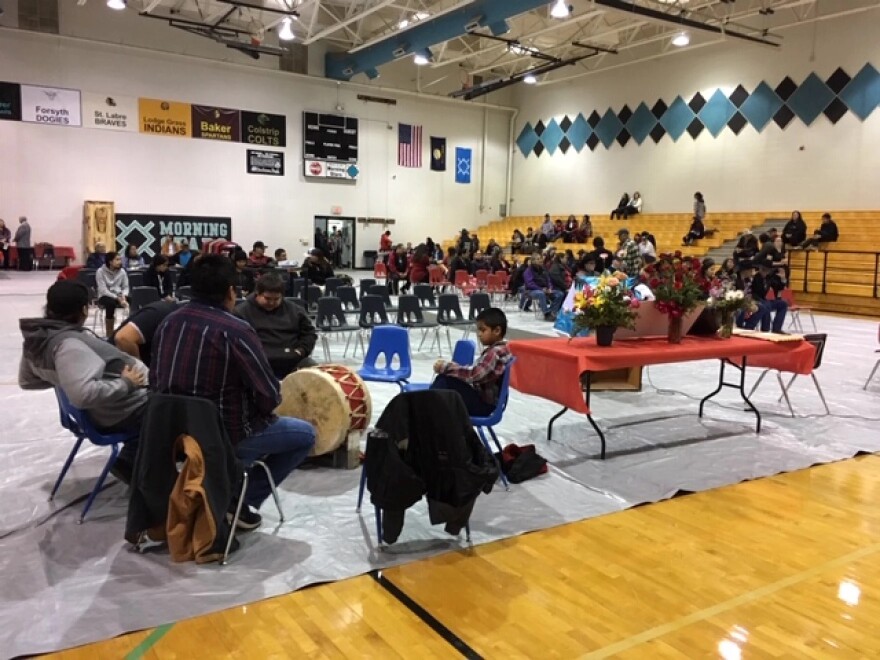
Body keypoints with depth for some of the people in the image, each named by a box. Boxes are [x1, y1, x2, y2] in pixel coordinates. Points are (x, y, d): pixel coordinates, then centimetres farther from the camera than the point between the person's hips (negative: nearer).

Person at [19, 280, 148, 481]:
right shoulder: (69, 344, -28)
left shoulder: (37, 337, -1)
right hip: (125, 411, -9)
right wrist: (125, 383, -26)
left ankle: (129, 462, 27)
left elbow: (27, 381, 16)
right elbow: (84, 394, -38)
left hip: (101, 412, 9)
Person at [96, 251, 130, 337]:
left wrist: (123, 297, -17)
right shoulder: (101, 271, -9)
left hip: (119, 296, 4)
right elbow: (103, 290, -15)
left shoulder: (122, 271, 4)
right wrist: (117, 298, -24)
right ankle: (109, 334, -29)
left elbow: (125, 287, 6)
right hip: (105, 296, -4)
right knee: (111, 303, -39)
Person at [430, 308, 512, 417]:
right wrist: (447, 367, -2)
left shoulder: (495, 352, -21)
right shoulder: (496, 349, 10)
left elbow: (474, 374, -31)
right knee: (444, 379, 5)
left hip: (484, 404, -10)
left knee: (445, 381, -18)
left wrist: (446, 366, -23)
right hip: (482, 397, 10)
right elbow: (477, 372, 10)